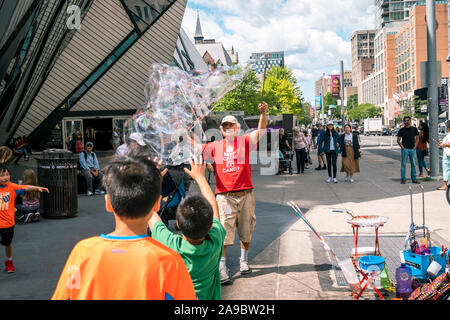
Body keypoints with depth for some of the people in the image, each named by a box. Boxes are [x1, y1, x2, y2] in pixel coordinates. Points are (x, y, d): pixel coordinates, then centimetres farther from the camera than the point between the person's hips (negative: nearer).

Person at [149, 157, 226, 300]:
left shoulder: (171, 245, -25)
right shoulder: (215, 243, -20)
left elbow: (150, 213, -8)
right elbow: (213, 205, -2)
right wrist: (199, 176, 11)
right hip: (208, 297, 2)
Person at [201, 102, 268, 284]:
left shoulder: (245, 141, 4)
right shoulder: (215, 147, 8)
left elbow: (261, 131, -10)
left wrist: (263, 113, -26)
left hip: (245, 194, 1)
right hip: (224, 195, 0)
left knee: (246, 230, 12)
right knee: (223, 231, -5)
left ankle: (244, 260, 30)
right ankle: (222, 267, 1)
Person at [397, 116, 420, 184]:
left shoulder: (414, 129, 8)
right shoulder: (401, 130, 2)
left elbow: (417, 138, 11)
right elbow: (398, 140, 4)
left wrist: (415, 147, -1)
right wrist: (402, 147, -8)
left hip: (412, 149, 2)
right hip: (405, 149, -2)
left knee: (413, 164, 5)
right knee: (403, 164, -3)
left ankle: (414, 179, 12)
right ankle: (403, 179, 2)